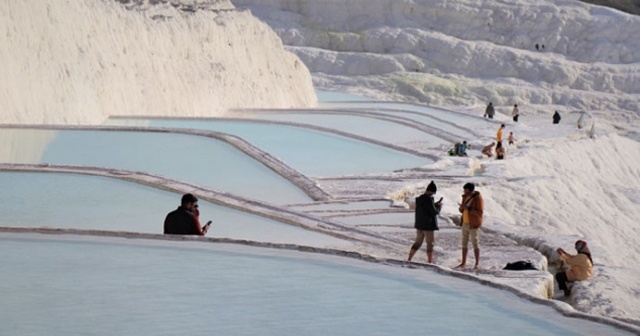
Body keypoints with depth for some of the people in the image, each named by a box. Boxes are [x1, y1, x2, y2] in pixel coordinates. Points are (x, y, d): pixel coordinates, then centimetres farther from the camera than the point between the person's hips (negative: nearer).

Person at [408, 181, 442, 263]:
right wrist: (439, 206, 0)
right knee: (430, 244, 1)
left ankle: (408, 259, 14)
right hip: (428, 225, -8)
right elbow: (434, 212, -18)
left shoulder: (419, 199, 7)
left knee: (417, 243, 16)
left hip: (419, 225, 8)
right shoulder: (428, 199, -19)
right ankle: (430, 262, 2)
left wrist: (435, 205, 13)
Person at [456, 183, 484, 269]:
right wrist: (461, 208, -13)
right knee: (464, 242, 12)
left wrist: (468, 208, -29)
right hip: (465, 223, 8)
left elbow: (480, 213, -23)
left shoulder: (478, 199, -18)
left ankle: (477, 264, 6)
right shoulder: (466, 197, 6)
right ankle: (463, 263, 20)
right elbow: (462, 210, 12)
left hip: (473, 224, -8)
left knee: (475, 243, -3)